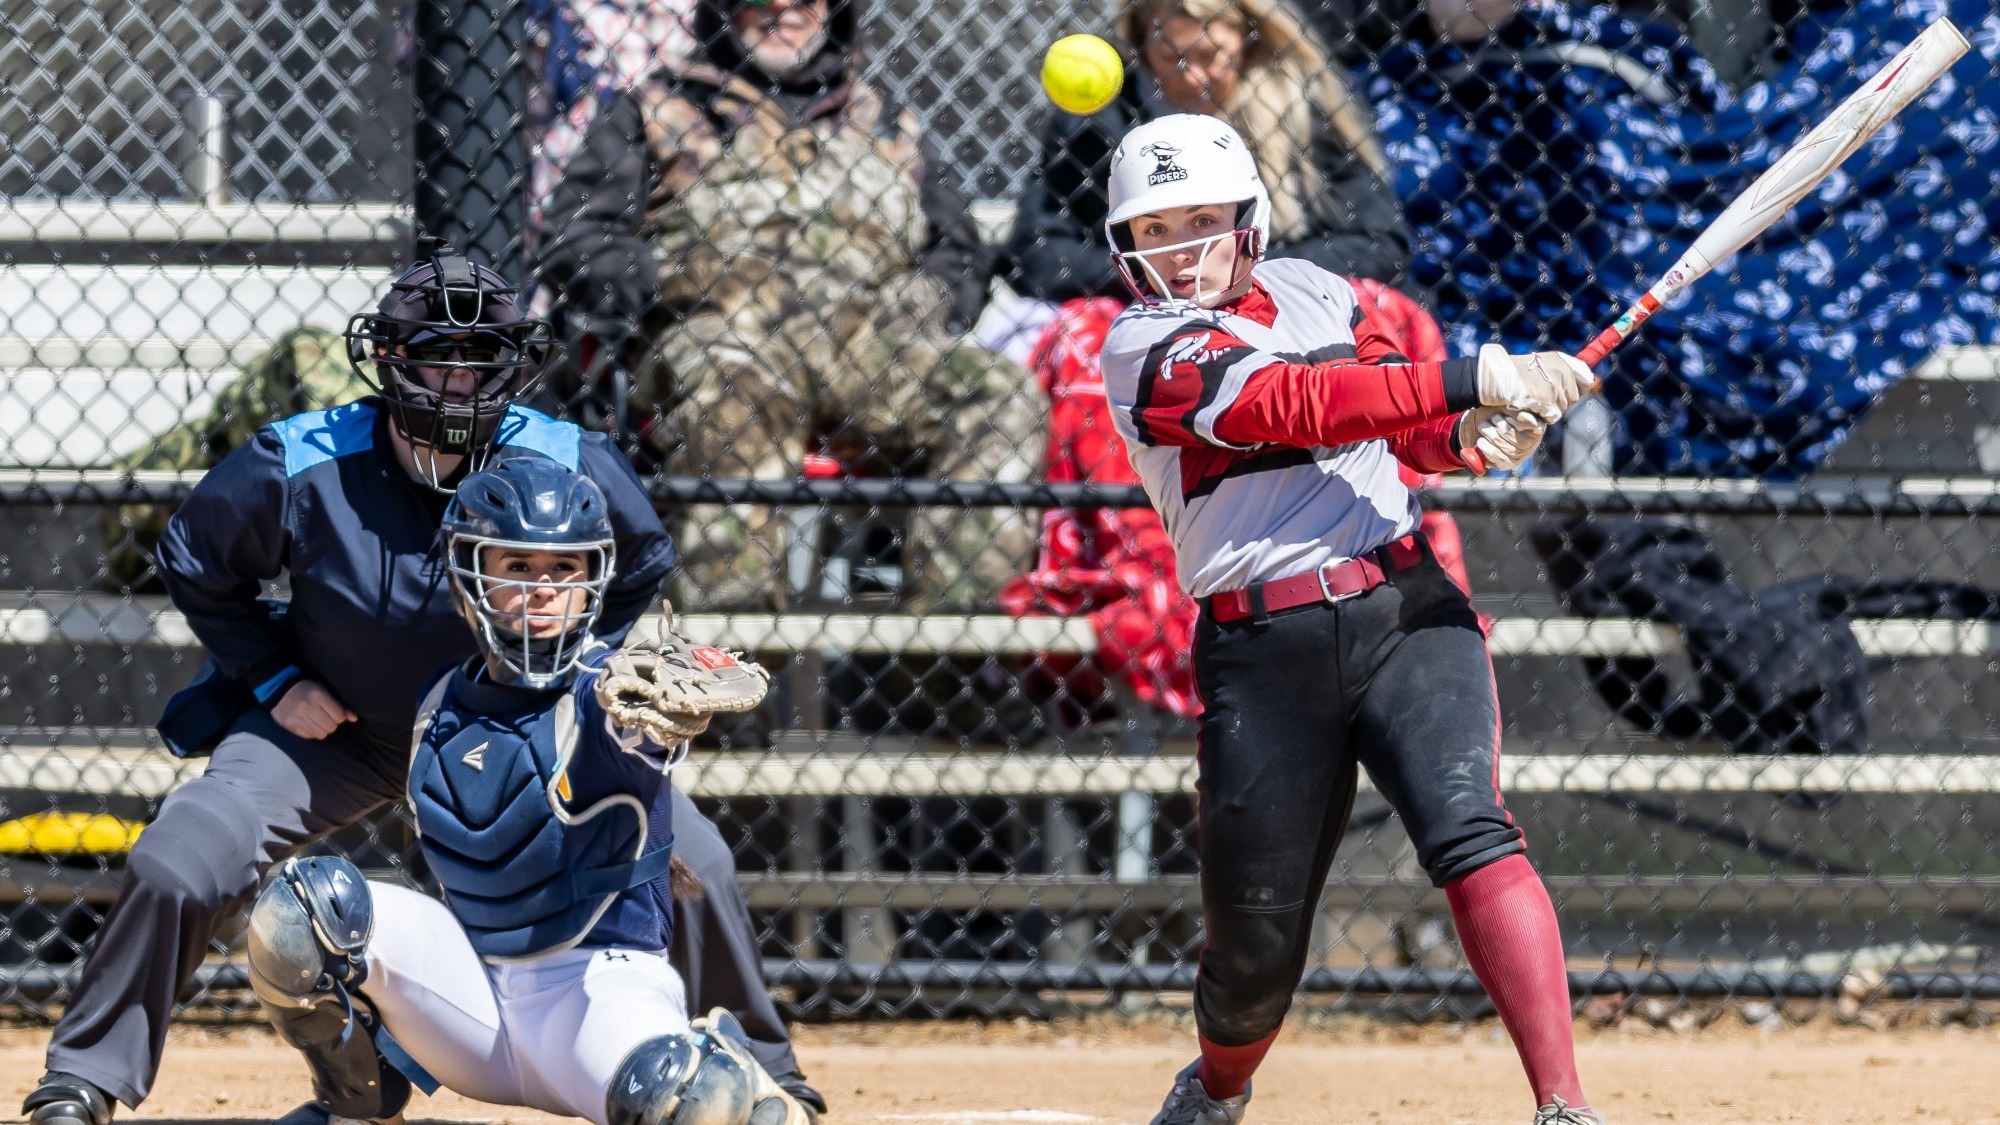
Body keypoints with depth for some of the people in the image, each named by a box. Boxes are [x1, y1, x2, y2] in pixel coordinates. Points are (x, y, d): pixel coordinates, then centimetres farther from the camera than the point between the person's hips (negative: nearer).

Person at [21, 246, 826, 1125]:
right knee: (174, 871, -19)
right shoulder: (301, 467, -22)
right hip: (332, 725, -1)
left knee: (691, 862, -10)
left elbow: (640, 566, 3)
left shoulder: (569, 469, -19)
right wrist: (275, 681, -8)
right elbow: (195, 566, -3)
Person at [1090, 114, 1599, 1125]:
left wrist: (1470, 435, -8)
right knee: (1257, 939, 3)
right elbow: (1297, 402, -19)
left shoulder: (1311, 292, 13)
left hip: (1407, 608, 2)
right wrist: (1473, 379, -26)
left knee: (1468, 833, -23)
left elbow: (1401, 427, 17)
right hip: (1262, 652, -2)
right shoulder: (1145, 349, -4)